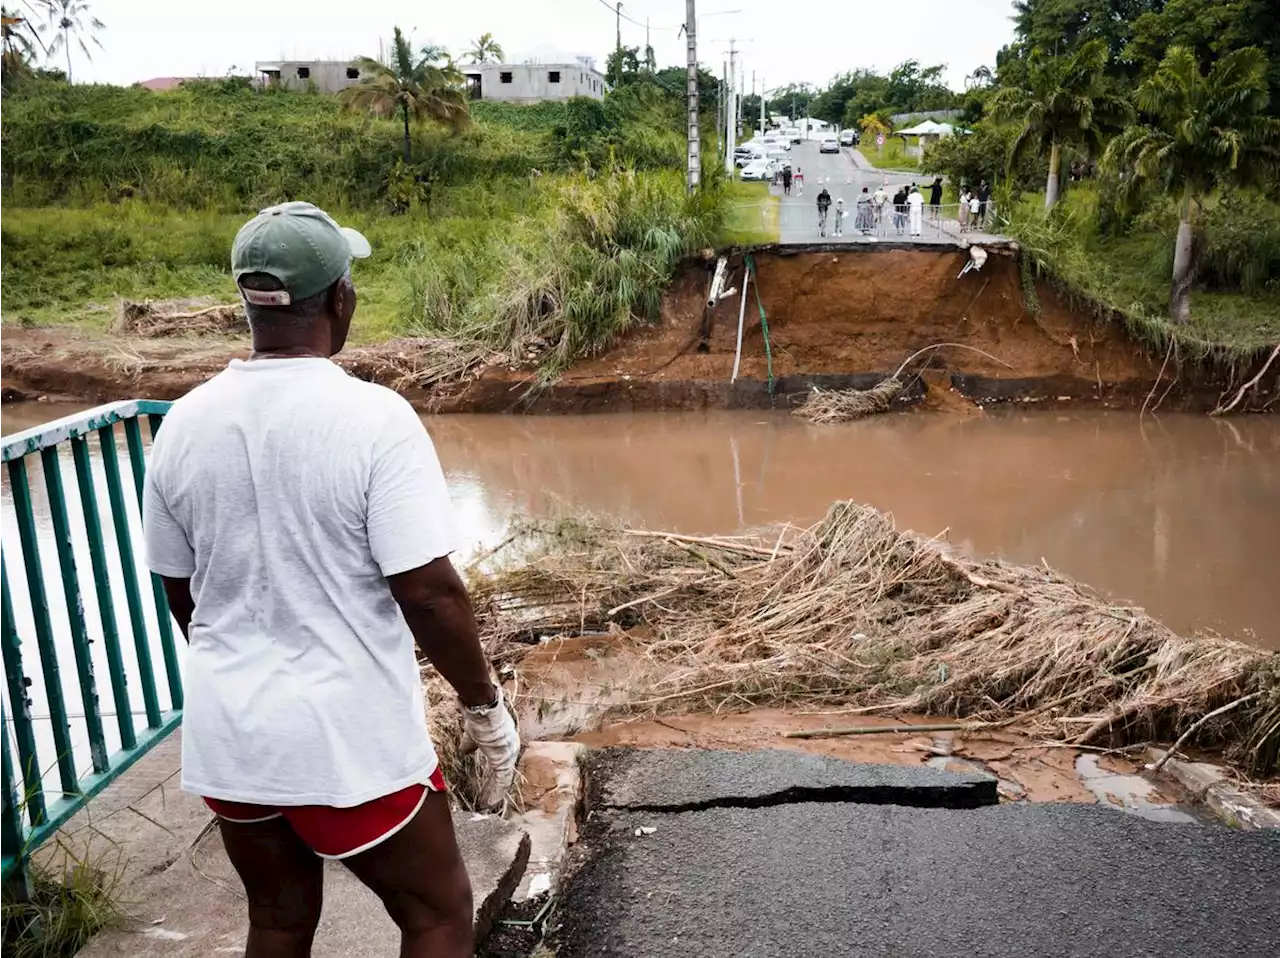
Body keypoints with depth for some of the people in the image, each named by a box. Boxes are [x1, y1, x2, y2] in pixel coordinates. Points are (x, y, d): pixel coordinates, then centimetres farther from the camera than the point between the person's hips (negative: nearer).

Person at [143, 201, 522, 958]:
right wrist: (485, 704, -7)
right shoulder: (374, 418, -19)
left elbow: (180, 590, 8)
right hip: (350, 736, -5)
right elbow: (429, 591, -21)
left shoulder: (184, 423, -2)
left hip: (228, 731, 6)